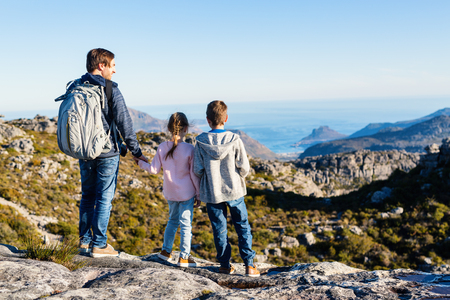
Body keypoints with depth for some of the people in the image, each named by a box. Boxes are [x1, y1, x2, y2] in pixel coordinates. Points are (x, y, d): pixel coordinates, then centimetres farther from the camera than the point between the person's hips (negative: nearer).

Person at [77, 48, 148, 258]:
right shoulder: (110, 89, -12)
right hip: (106, 153, -6)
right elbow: (124, 123, -14)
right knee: (104, 199, 3)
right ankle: (99, 245, 8)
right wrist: (136, 151, -9)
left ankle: (84, 240, 23)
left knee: (87, 196, 17)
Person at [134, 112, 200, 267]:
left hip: (170, 193, 4)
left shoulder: (162, 147, -5)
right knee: (186, 224, 5)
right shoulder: (189, 149, -14)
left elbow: (154, 170, -2)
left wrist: (141, 163, 17)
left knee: (173, 220, 23)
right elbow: (194, 174, -10)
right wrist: (198, 194, 0)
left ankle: (166, 250, 32)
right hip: (187, 193, -4)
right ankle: (184, 257, 11)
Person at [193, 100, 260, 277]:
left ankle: (225, 265, 21)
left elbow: (197, 170, -8)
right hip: (234, 190, 0)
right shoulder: (234, 139, -11)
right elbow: (244, 167, -9)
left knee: (219, 229, 12)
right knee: (243, 227, 11)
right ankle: (249, 265, 9)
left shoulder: (201, 142, -10)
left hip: (212, 193, 0)